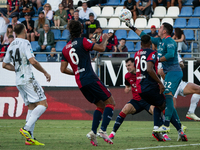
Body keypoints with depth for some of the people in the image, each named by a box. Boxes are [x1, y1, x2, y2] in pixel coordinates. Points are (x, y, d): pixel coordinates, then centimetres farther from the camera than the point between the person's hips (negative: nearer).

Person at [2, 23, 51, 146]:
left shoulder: (11, 46, 15)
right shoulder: (25, 43, -8)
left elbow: (5, 64, 21)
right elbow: (32, 61, -18)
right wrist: (45, 72, -8)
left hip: (19, 81, 8)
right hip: (28, 79, -8)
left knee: (32, 106, 11)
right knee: (43, 104, -9)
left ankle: (30, 138, 4)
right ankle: (26, 128, -22)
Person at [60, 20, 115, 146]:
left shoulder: (66, 48, 14)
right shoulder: (82, 41, -5)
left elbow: (63, 69, 13)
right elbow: (101, 48, -11)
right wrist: (105, 39, 9)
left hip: (80, 83, 7)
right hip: (90, 78, -7)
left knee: (100, 105, 18)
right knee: (110, 102, -1)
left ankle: (93, 132, 4)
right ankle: (103, 130, -17)